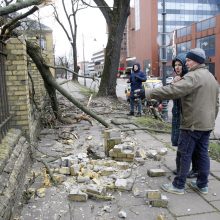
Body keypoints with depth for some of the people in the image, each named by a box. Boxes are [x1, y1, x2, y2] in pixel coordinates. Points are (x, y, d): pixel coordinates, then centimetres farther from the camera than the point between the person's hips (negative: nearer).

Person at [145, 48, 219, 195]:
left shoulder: (193, 76, -16)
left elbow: (174, 90, -30)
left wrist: (151, 93, -28)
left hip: (192, 123, -9)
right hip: (207, 124, 9)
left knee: (186, 154, 0)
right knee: (203, 153, 14)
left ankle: (179, 185, 10)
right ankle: (202, 185, 23)